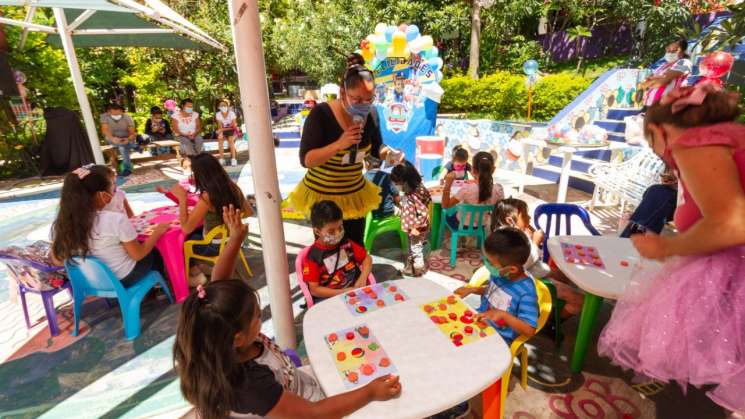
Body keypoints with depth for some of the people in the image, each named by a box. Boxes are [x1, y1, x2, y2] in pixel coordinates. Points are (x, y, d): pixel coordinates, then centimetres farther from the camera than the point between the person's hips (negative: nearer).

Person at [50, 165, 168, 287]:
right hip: (125, 278, -5)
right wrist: (157, 232, -5)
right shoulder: (116, 220, -30)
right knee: (155, 252, 24)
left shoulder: (62, 222, -14)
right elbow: (138, 255, -18)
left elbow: (58, 260, -2)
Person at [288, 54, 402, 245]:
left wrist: (389, 153, -15)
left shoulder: (370, 114, -7)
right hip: (322, 196, -4)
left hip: (356, 194, 4)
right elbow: (306, 160, -23)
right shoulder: (321, 114, -21)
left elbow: (376, 148, 8)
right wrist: (339, 144, -35)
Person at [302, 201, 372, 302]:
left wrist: (362, 278, -4)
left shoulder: (346, 243, 5)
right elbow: (314, 289, -8)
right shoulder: (313, 256, -8)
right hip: (328, 299, -3)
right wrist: (343, 292, -15)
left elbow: (367, 258, 14)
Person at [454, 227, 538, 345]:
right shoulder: (499, 273, -6)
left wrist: (503, 315, -35)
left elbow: (529, 330, -24)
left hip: (498, 339, -7)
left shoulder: (526, 292, -26)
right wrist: (472, 289, 2)